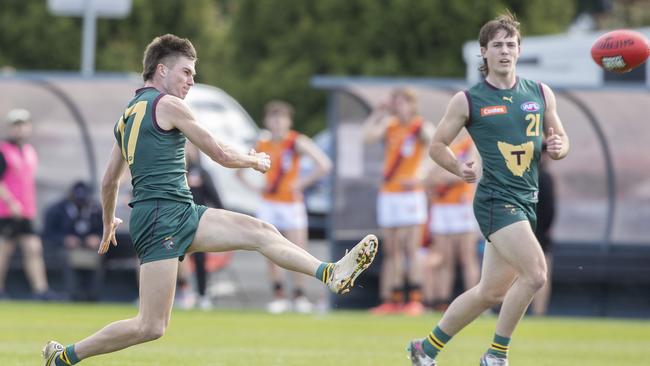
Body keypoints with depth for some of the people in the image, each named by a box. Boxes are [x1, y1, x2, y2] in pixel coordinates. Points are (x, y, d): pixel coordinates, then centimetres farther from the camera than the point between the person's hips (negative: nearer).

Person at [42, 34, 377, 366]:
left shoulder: (127, 115, 20)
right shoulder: (167, 104, -6)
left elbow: (109, 181, 27)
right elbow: (221, 155, -1)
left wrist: (108, 223, 43)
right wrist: (255, 161, 19)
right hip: (161, 216, -10)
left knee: (259, 232, 3)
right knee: (151, 327, -10)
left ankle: (331, 274, -4)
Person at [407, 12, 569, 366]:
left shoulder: (540, 94, 10)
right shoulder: (467, 100, -2)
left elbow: (560, 138, 18)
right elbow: (437, 145, 7)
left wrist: (557, 147, -5)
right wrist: (459, 168, -11)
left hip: (527, 200, 6)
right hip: (496, 199, -6)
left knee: (491, 292, 10)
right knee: (535, 273, -22)